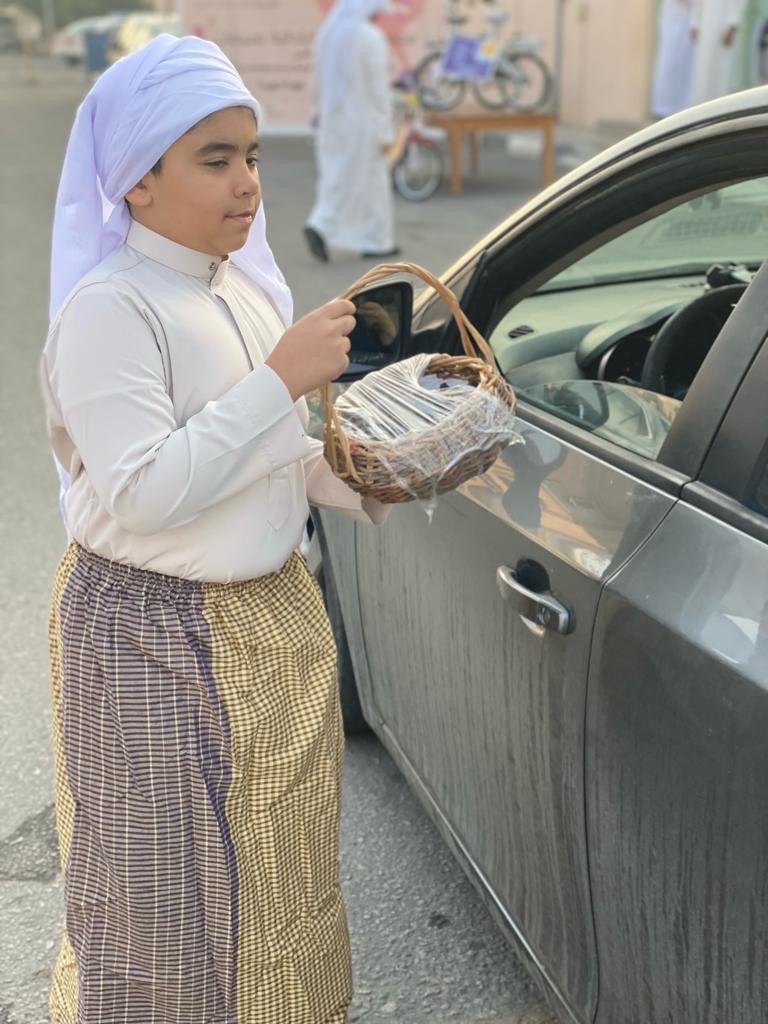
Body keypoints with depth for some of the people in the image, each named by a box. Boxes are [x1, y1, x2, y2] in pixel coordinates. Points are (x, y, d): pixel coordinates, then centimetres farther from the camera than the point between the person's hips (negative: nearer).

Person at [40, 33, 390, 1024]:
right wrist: (279, 379, -27)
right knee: (170, 893, 8)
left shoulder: (245, 288, 7)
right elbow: (142, 496, -25)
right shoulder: (109, 307, -17)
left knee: (273, 869, 21)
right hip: (156, 639, -7)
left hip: (274, 617, 8)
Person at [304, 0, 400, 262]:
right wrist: (386, 131, -11)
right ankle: (376, 243, 12)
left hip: (332, 119, 7)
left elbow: (319, 83, 13)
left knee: (338, 177, 14)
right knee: (370, 180, 5)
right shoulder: (370, 37, -14)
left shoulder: (327, 32, 8)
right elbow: (378, 87, -15)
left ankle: (320, 227, -1)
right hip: (363, 120, -7)